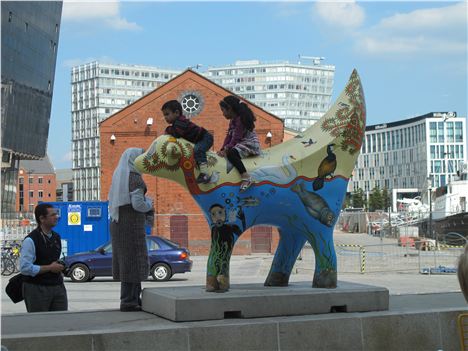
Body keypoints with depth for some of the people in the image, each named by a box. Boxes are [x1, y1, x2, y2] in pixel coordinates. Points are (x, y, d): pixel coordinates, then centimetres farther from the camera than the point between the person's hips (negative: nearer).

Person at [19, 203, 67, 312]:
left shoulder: (56, 237, 12)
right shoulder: (31, 240, -13)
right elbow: (25, 268, -20)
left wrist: (59, 269, 10)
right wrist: (49, 268, -16)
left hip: (58, 287, 7)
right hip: (36, 288, -7)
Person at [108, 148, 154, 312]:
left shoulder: (118, 177, 13)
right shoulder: (135, 178, -13)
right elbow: (138, 204, -22)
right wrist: (149, 203, -1)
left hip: (117, 223, 9)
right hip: (132, 224, -9)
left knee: (126, 261, 13)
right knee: (133, 261, -4)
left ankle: (133, 298, 20)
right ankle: (128, 301, -4)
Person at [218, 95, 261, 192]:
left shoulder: (241, 119, -16)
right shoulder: (232, 120, 14)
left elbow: (236, 138, -20)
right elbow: (229, 136, 11)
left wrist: (227, 149, -17)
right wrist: (223, 149, 1)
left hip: (250, 143, -11)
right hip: (241, 143, 11)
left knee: (231, 153, -33)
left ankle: (246, 178, -43)